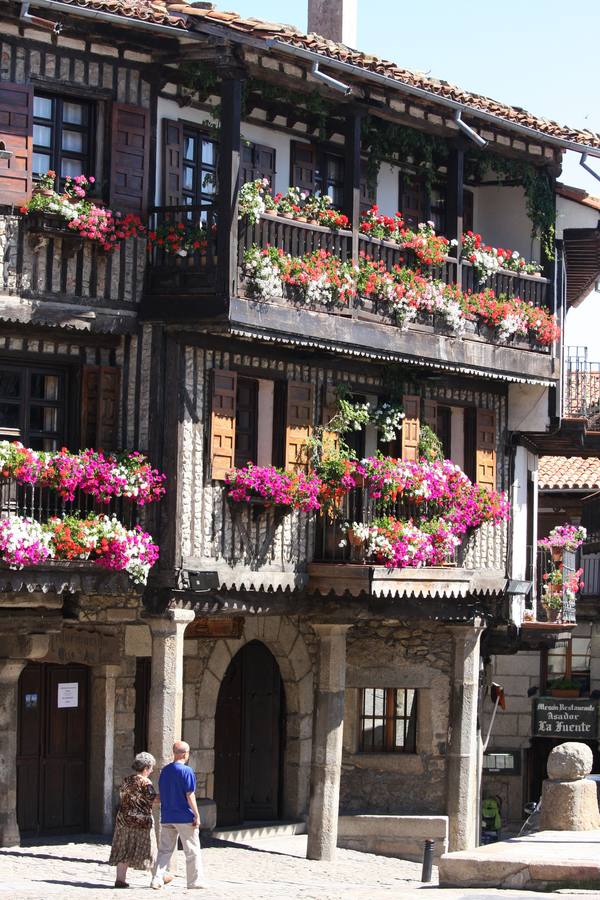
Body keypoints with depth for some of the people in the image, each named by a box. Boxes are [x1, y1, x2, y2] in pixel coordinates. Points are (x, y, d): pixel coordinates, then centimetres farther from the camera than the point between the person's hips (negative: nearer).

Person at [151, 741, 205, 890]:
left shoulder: (165, 770, 9)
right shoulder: (186, 771, -12)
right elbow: (190, 795, -15)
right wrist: (196, 815, -10)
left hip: (167, 817, 6)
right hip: (185, 817, -6)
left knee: (165, 850, 9)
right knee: (192, 850, 5)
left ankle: (157, 879, 1)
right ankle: (195, 881, 9)